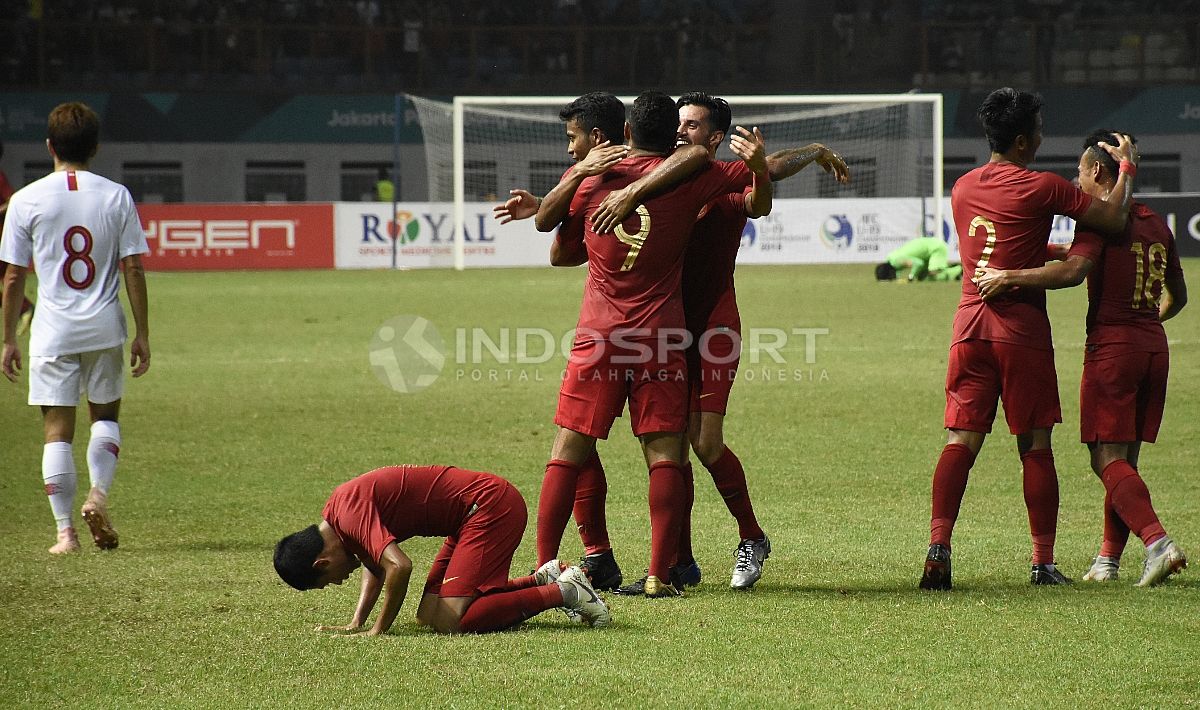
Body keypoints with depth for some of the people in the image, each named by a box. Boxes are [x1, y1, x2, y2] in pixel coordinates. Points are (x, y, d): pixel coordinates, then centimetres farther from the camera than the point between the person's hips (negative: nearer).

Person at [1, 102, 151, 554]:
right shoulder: (116, 196, 0)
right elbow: (134, 269, -2)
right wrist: (142, 334, 5)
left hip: (52, 332, -1)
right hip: (104, 329, 1)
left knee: (57, 430, 3)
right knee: (106, 416, 20)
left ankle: (66, 530, -1)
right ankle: (98, 493, -3)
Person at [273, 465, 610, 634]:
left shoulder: (350, 513, -21)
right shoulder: (337, 510, 10)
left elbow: (399, 567, -32)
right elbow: (374, 564, 23)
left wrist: (378, 630, -19)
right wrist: (355, 624, 10)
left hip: (491, 505, -10)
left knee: (449, 621, -18)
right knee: (428, 616, 9)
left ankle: (564, 593, -8)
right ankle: (545, 580, 15)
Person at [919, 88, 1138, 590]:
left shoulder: (962, 188, 11)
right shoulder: (1041, 188, -9)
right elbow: (1114, 219, -6)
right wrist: (1126, 167, 9)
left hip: (970, 325, 5)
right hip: (1022, 329, -5)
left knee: (960, 441, 1)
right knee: (1035, 447, 3)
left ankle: (938, 545, -15)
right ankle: (1043, 562, 4)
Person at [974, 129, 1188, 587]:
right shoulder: (1156, 224, 15)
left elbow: (1074, 270, -25)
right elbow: (1177, 296, 23)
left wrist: (1007, 277, -22)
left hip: (1111, 346, -7)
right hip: (1154, 346, 7)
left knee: (1108, 458, -8)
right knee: (1124, 458, 13)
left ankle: (1158, 542, -25)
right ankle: (1108, 560, 15)